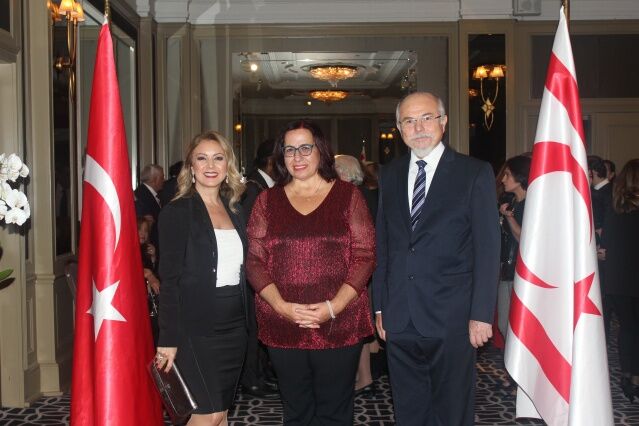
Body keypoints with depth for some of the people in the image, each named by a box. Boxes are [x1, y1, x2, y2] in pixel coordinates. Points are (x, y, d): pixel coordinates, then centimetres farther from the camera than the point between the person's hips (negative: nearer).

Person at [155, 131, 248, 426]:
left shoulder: (235, 210, 11)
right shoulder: (177, 212, -7)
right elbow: (170, 279, -10)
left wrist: (248, 323, 9)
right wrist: (169, 338, -14)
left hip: (234, 326, 6)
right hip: (195, 327, -6)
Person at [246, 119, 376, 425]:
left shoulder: (347, 196, 3)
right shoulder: (267, 200, 8)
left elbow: (364, 256, -2)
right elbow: (255, 261, 4)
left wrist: (333, 307, -13)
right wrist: (282, 307, -11)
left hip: (339, 325, -1)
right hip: (282, 327, 2)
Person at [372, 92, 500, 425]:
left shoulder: (475, 173, -3)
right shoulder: (390, 175, 9)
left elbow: (487, 248, -6)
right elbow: (382, 245, 11)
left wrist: (481, 314, -10)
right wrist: (379, 306, 9)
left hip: (451, 320, -4)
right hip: (399, 319, 4)